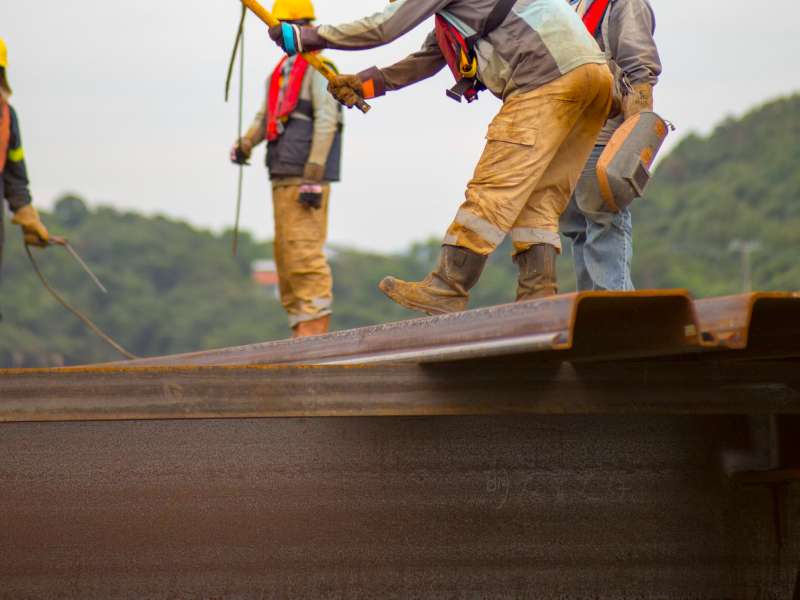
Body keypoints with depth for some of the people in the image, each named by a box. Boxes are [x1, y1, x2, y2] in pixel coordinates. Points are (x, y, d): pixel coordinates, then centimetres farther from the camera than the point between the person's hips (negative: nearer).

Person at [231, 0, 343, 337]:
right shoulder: (279, 72, 20)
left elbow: (327, 120, -12)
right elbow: (265, 117, 19)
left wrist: (313, 177, -19)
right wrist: (245, 145, -2)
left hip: (306, 178, -9)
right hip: (282, 178, 9)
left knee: (304, 252, -13)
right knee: (286, 255, 8)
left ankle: (316, 328, -12)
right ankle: (300, 329, 12)